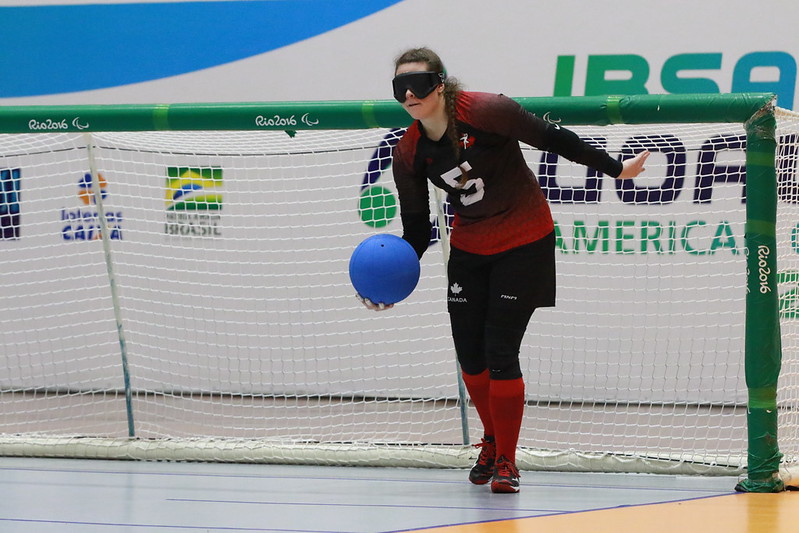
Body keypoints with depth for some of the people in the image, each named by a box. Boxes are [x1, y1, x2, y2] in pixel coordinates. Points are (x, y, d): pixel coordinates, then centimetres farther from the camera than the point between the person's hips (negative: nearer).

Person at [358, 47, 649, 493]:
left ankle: (506, 460, 2)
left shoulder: (485, 112, -23)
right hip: (468, 250, 5)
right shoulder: (409, 154, -8)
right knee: (470, 355, 5)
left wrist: (615, 169, -9)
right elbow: (417, 227, 2)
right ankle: (492, 442, 31)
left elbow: (553, 139, -14)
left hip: (523, 244, -5)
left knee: (501, 353, -11)